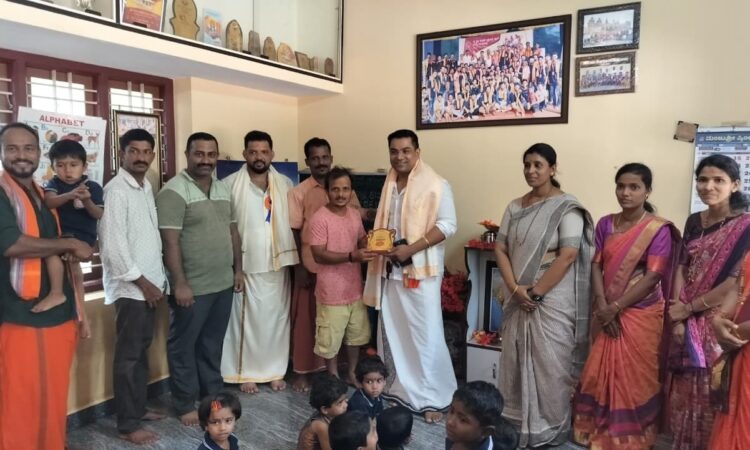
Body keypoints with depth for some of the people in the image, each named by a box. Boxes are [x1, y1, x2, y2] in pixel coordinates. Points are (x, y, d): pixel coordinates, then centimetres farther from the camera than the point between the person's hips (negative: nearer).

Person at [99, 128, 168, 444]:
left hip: (150, 284, 8)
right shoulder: (116, 190, -14)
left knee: (142, 351, 17)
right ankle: (128, 425, 10)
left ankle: (139, 408, 30)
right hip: (130, 287, -8)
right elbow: (113, 244, -20)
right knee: (128, 356, 0)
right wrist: (142, 281, -15)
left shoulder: (147, 187, 12)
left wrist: (159, 279, 12)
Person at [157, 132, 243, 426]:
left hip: (223, 284, 7)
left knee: (212, 345, 19)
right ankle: (186, 405, 22)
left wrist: (238, 269, 12)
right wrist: (180, 284, -19)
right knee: (184, 346, 8)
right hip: (192, 288, -7)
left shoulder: (223, 189, 10)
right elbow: (170, 242, -17)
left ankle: (213, 396, 33)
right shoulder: (174, 192, -13)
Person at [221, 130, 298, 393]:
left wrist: (296, 261, 3)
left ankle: (275, 371, 25)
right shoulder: (230, 184, -6)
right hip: (246, 265, -3)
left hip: (278, 264, 3)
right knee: (247, 321, 6)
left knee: (276, 319, 11)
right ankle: (247, 373, 21)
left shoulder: (285, 184, 5)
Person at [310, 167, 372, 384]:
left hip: (355, 288, 7)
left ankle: (352, 374, 41)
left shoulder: (355, 214, 4)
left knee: (356, 335, 21)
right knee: (330, 340, 9)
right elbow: (319, 255, -22)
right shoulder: (320, 218, -17)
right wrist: (352, 256, -31)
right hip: (332, 291, -6)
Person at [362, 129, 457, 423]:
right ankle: (395, 387, 30)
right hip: (389, 269, 7)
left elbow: (447, 225, -15)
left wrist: (411, 248, -21)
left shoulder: (436, 184, -8)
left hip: (420, 271, -7)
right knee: (391, 331, 14)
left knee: (426, 335, -3)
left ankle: (432, 398, 11)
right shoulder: (389, 184, 13)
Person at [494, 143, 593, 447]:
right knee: (516, 360, 13)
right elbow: (500, 249, 4)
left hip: (552, 301, -5)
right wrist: (515, 289, -9)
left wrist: (535, 293, -15)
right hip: (518, 300, 6)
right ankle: (517, 421, 31)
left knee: (549, 365, 4)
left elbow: (568, 255, -17)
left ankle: (549, 429, 22)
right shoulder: (515, 207, 8)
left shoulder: (567, 207, -9)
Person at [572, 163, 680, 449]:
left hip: (641, 315, -5)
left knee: (635, 380, 4)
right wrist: (602, 306, -10)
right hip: (608, 314, 5)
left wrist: (615, 307, -16)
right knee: (601, 375, 12)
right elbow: (596, 265, 2)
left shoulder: (658, 229, -9)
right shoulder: (605, 224, 5)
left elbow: (653, 277, -15)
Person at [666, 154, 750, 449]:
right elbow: (681, 268, 5)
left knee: (710, 398, 4)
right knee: (683, 395, 13)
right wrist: (678, 316, -6)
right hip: (687, 325, 5)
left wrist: (688, 308, -10)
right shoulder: (694, 222, 8)